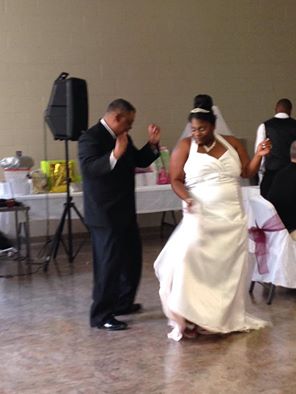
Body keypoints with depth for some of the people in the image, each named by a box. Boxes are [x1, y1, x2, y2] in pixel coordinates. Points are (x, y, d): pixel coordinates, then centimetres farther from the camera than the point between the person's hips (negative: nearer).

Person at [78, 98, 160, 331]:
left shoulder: (122, 137, 11)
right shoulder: (91, 137, -16)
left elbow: (140, 161, 18)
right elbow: (88, 169, -29)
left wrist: (152, 144, 2)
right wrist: (114, 156, -41)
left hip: (125, 211, 10)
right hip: (105, 214, -10)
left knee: (132, 259, 18)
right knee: (109, 263, -6)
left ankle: (123, 303, 34)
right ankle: (101, 316, 3)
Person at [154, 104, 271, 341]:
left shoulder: (231, 143, 7)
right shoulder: (185, 146, -2)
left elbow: (248, 172, 7)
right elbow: (176, 180, -4)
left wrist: (259, 156, -10)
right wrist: (186, 198, -22)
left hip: (233, 219, 4)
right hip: (201, 217, -3)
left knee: (230, 269, 7)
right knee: (187, 257, -23)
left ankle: (227, 317, 21)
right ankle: (189, 317, -15)